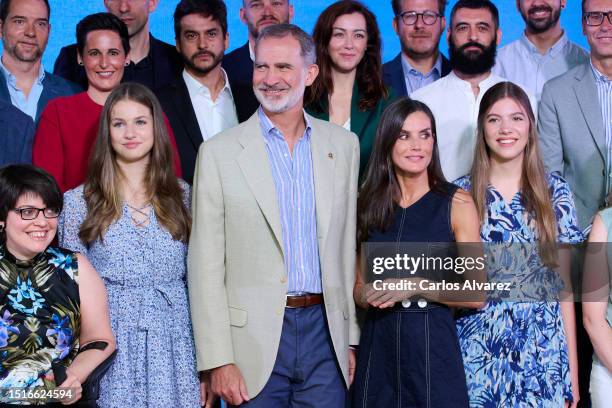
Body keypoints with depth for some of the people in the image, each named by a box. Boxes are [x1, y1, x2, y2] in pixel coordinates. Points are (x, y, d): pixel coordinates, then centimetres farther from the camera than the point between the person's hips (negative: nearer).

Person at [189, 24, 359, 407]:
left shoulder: (343, 145, 7)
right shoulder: (220, 152, -3)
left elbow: (347, 247, 11)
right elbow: (206, 265, -4)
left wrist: (351, 338, 8)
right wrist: (217, 361, -10)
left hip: (325, 332, 2)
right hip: (255, 340, -2)